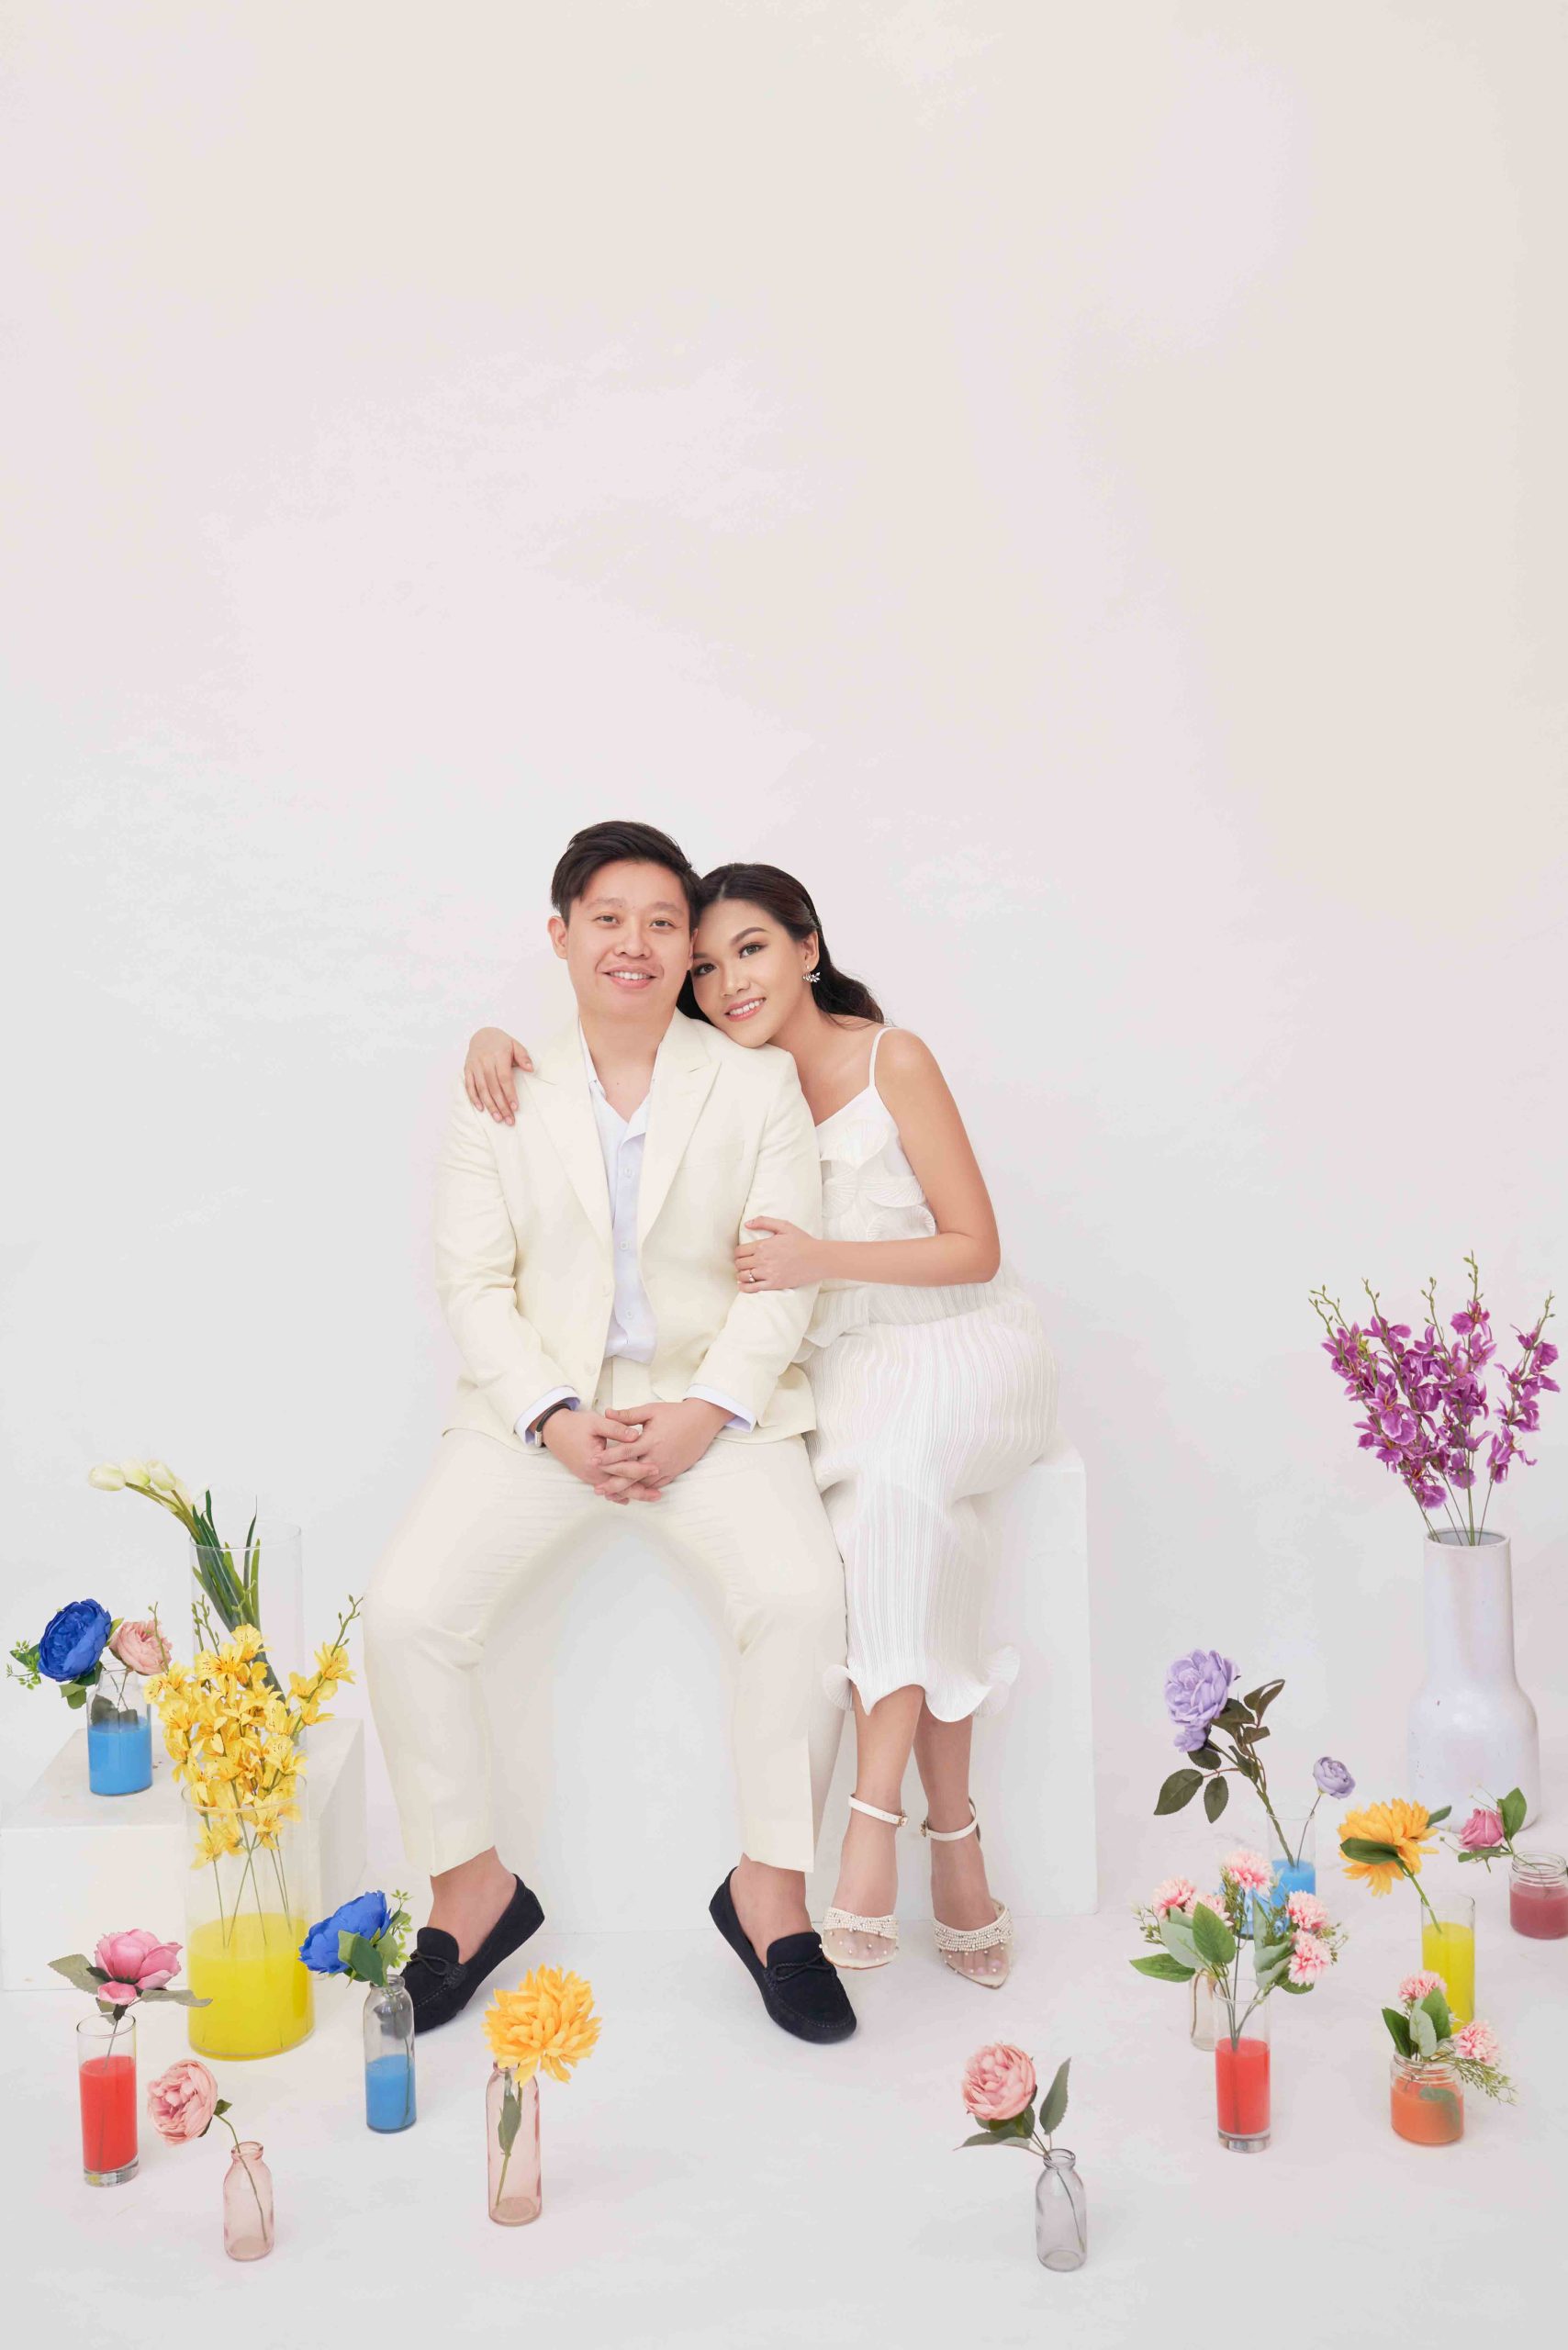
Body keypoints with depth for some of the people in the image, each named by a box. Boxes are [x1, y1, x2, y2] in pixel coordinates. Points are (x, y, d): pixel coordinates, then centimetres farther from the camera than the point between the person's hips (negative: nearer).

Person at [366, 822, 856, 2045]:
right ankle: (471, 1887, 5)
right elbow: (475, 1282, 1)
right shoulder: (503, 1096, 5)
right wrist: (557, 1422, -14)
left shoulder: (760, 1084, 3)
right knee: (407, 1610, -16)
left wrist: (703, 1415, -15)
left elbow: (785, 1272, -2)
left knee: (804, 1594, -26)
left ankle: (770, 1888, -6)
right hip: (542, 1406, 2)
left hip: (715, 1405, -1)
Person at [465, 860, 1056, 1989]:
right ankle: (953, 1841, -25)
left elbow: (975, 1249, -9)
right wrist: (496, 1038, -11)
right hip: (838, 1367, 3)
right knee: (902, 1514, -30)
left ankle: (875, 1816, -31)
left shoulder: (893, 1060, -9)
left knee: (893, 1479, -35)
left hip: (959, 1343, -3)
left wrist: (826, 1259, -23)